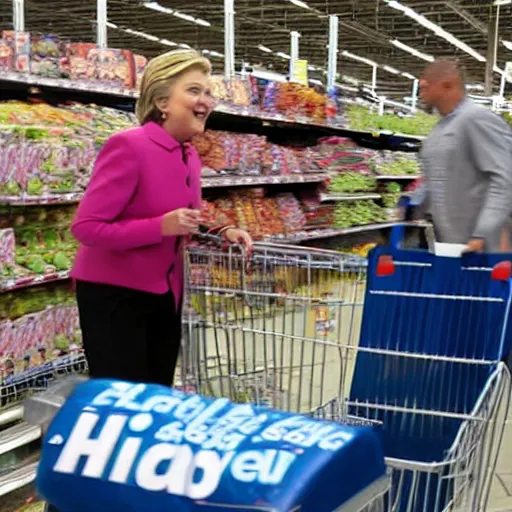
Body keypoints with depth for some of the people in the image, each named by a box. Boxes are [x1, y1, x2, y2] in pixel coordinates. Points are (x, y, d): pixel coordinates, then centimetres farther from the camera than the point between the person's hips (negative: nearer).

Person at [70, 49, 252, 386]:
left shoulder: (190, 156, 5)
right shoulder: (128, 147, -20)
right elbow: (86, 227, -22)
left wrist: (220, 234, -5)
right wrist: (161, 226, -30)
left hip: (165, 293, 8)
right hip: (114, 295, -8)